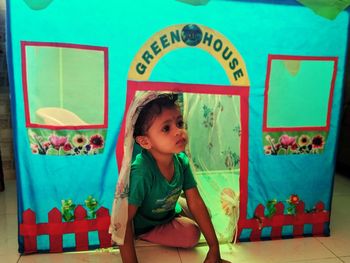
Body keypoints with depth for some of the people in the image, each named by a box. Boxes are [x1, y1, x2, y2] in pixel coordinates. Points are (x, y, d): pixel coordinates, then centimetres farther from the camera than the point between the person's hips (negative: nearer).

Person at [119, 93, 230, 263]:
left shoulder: (181, 160, -19)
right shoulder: (141, 172, -39)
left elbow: (196, 203, -13)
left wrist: (214, 248, -12)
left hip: (167, 214, 6)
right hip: (142, 226, -6)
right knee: (192, 234, -18)